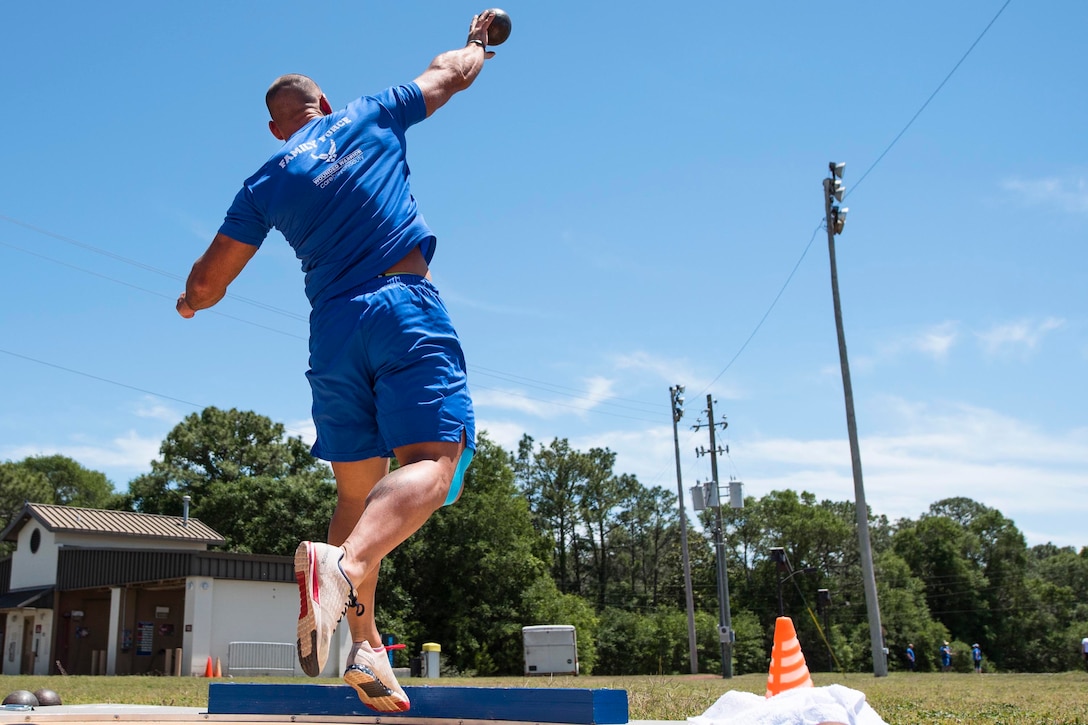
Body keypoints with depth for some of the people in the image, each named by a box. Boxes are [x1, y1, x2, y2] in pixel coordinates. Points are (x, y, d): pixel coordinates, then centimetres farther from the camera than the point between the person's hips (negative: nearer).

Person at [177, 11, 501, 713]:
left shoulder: (265, 185, 13)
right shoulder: (370, 117, 13)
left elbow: (205, 287, 12)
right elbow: (452, 73, 27)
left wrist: (189, 302, 36)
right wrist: (477, 41, 49)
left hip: (333, 326, 3)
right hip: (407, 310, -3)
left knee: (356, 489, 11)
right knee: (430, 463, -14)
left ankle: (367, 646, 3)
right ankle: (345, 564, -42)